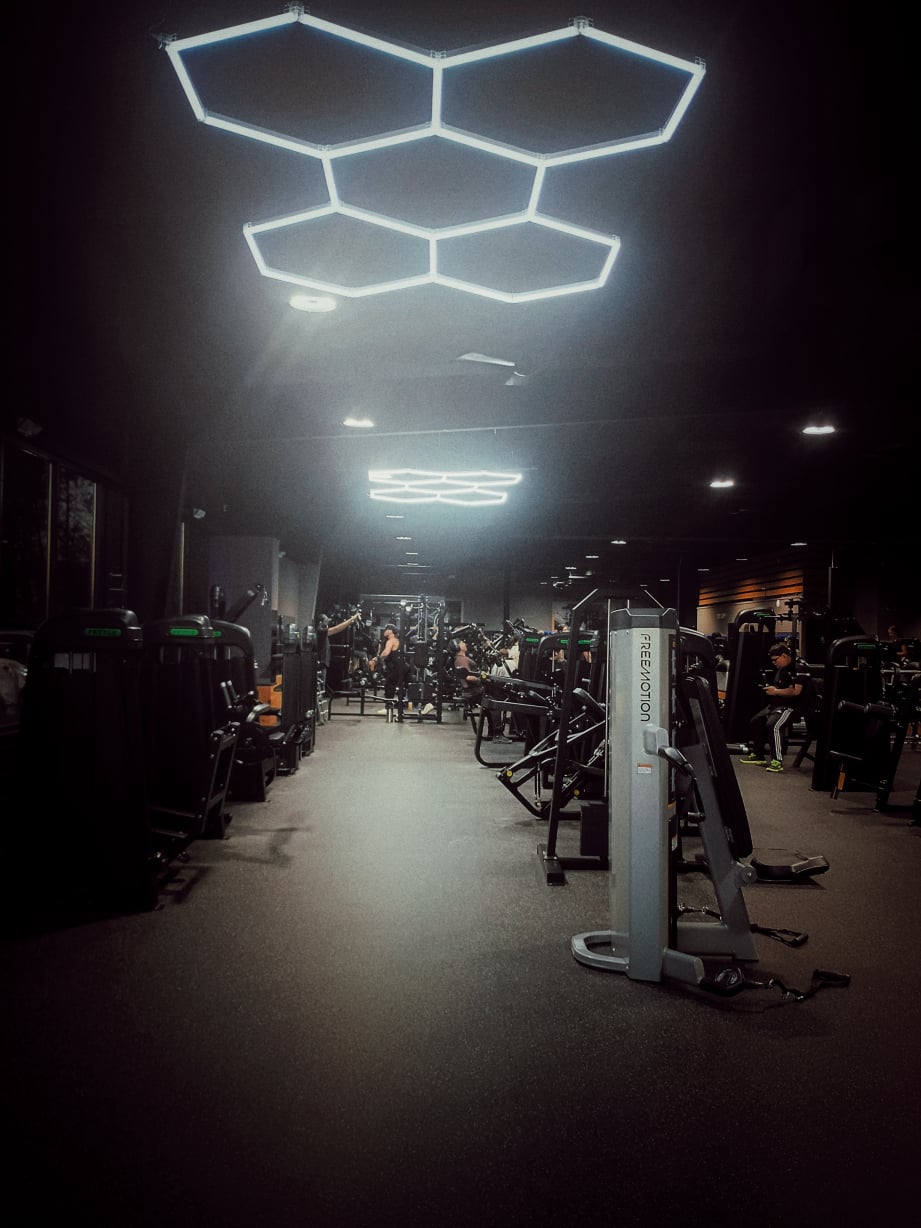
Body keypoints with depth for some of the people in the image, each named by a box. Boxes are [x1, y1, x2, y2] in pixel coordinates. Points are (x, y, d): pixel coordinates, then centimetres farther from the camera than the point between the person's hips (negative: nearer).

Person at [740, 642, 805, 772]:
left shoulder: (796, 669, -15)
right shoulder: (780, 669, 16)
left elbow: (796, 691, -27)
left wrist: (775, 691, -18)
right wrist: (769, 688, 14)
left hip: (789, 707, -11)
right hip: (774, 705, 11)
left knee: (773, 725, -30)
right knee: (755, 722, 8)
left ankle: (777, 761, -26)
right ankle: (758, 755, 17)